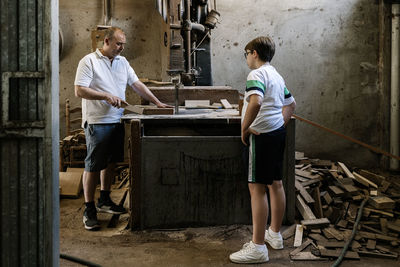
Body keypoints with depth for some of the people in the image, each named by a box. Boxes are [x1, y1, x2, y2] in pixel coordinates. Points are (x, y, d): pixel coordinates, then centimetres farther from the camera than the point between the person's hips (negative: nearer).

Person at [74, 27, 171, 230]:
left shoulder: (122, 62, 14)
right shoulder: (89, 61, -7)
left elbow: (137, 84, 14)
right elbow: (79, 91, -13)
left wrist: (157, 102, 6)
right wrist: (106, 96, -21)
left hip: (116, 121, 7)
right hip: (97, 122, -7)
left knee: (110, 162, 15)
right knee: (93, 165, -3)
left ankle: (104, 201, 29)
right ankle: (89, 210, 4)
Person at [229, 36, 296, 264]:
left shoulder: (257, 74, -13)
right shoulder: (277, 76, 17)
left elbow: (255, 102, -31)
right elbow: (291, 104, 26)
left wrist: (245, 128, -21)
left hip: (263, 135, -10)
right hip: (278, 133, 10)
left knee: (257, 188, -7)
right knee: (275, 184, 16)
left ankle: (258, 247, -4)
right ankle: (275, 234, 30)